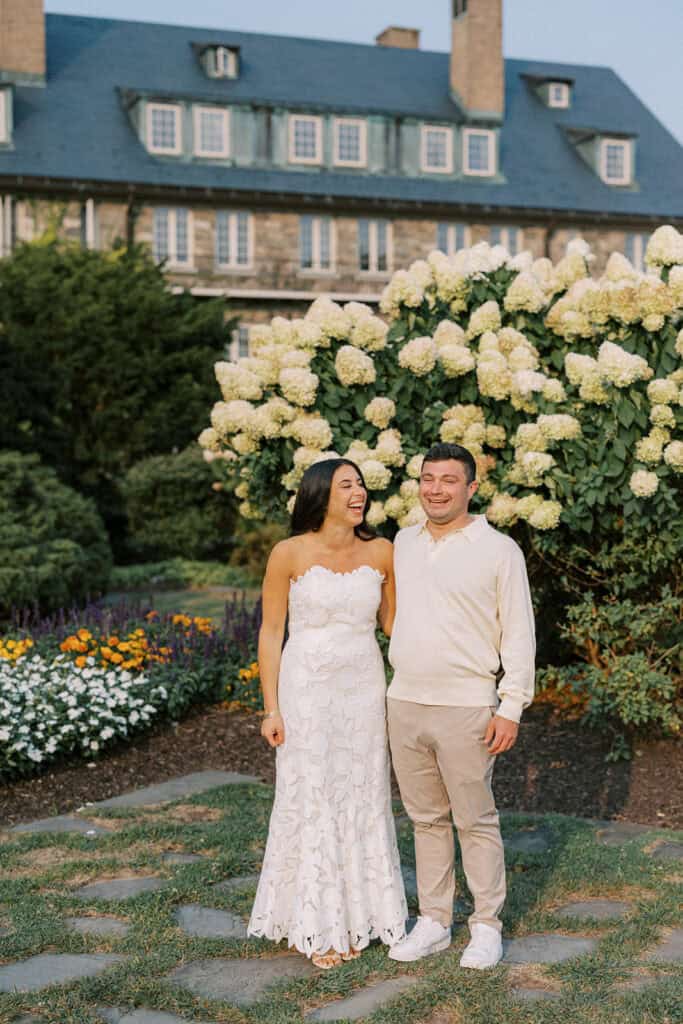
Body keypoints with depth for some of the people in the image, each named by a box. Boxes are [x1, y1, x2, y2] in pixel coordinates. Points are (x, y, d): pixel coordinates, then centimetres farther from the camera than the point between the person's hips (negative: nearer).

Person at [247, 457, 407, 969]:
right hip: (307, 690, -3)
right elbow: (271, 633, -4)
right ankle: (316, 926, 19)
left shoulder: (381, 552, 0)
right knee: (310, 801, 5)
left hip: (364, 690, 3)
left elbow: (394, 621, 11)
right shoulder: (289, 554, -8)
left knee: (363, 801, 10)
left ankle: (358, 916, 27)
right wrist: (272, 709, -7)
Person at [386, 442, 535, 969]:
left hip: (465, 708, -5)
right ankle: (433, 921, 23)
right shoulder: (403, 543, 10)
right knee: (427, 819, 13)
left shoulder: (498, 550, -6)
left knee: (476, 821, 3)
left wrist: (512, 707, -11)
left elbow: (519, 633, -6)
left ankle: (487, 926, 16)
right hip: (404, 703, 5)